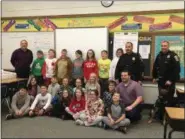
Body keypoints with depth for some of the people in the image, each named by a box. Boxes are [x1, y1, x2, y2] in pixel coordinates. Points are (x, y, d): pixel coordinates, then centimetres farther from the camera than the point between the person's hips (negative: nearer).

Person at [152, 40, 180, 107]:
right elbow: (155, 67, 15)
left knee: (169, 98, 3)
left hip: (169, 81, -6)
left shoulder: (173, 55, -12)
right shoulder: (159, 55, 9)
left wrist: (171, 80, -20)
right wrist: (154, 77, 10)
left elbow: (177, 69, -18)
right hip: (160, 81, 6)